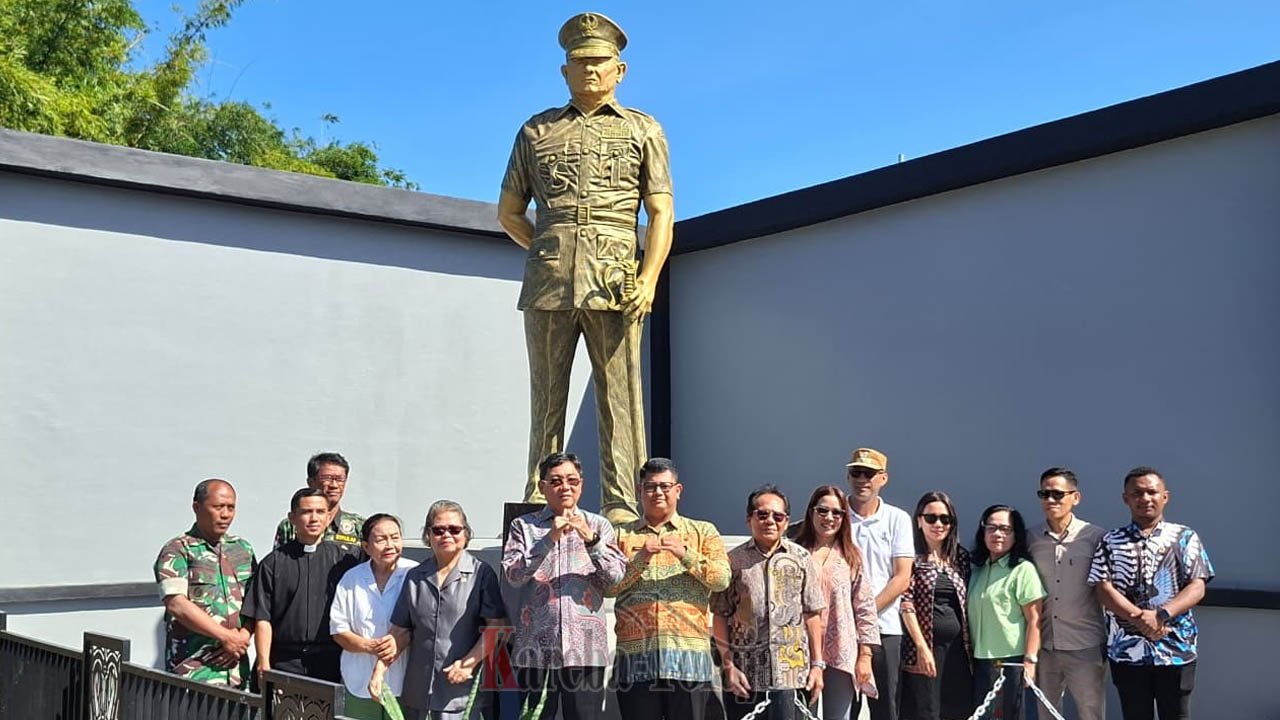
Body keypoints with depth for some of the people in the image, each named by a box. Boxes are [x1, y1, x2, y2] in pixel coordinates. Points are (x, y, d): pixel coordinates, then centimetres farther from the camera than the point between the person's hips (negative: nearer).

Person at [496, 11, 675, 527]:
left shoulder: (643, 130, 15)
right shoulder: (536, 130, 19)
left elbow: (661, 213, 6)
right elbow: (509, 212, 22)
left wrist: (649, 280, -7)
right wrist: (547, 250, 9)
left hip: (614, 283, -2)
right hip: (547, 285, 2)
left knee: (619, 397, -6)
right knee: (545, 398, 4)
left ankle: (621, 507, -5)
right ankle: (537, 506, 8)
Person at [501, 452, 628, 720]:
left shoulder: (599, 525, 11)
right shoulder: (524, 526, 9)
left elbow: (616, 577, 0)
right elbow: (513, 575, -5)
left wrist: (591, 540, -14)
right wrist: (549, 539, -14)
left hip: (585, 647, 0)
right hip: (536, 648, 0)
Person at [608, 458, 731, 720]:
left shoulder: (703, 531, 14)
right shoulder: (622, 535, 14)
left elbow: (722, 579, -1)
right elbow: (608, 585, 1)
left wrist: (686, 554, -14)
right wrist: (640, 559, -13)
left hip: (688, 651, 0)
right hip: (636, 654, 0)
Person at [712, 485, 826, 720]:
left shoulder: (801, 558, 6)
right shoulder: (733, 561, 4)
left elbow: (812, 614, 7)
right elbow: (720, 617, 2)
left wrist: (817, 664, 3)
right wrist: (729, 666, -4)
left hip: (792, 673, 0)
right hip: (744, 674, 0)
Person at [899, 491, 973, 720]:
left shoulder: (961, 557, 13)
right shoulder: (913, 556, -3)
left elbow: (966, 602, 15)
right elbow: (906, 604, -10)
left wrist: (970, 644, 7)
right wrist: (921, 646, -15)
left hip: (958, 647, 5)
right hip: (924, 645, -5)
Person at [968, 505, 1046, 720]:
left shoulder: (1022, 569, -7)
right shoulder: (979, 569, 13)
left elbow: (1034, 620, -10)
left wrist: (1030, 661, -14)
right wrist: (969, 657, 12)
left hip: (1009, 661, -6)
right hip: (979, 660, 6)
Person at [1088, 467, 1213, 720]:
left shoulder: (1184, 537, 5)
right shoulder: (1111, 542, 7)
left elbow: (1197, 587, -4)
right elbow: (1104, 590, -2)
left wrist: (1161, 615, -19)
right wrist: (1140, 618, -17)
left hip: (1176, 649, -1)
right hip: (1127, 651, 1)